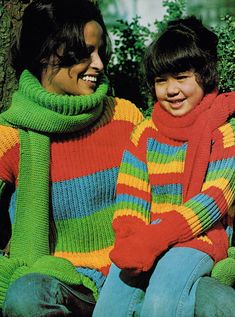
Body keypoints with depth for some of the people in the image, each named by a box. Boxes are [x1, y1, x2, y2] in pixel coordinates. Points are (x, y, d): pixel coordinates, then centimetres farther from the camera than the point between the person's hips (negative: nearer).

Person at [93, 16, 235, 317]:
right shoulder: (145, 133, 15)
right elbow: (130, 193, 6)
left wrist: (155, 238, -21)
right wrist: (131, 239, -17)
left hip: (199, 237, -3)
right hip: (143, 239, 3)